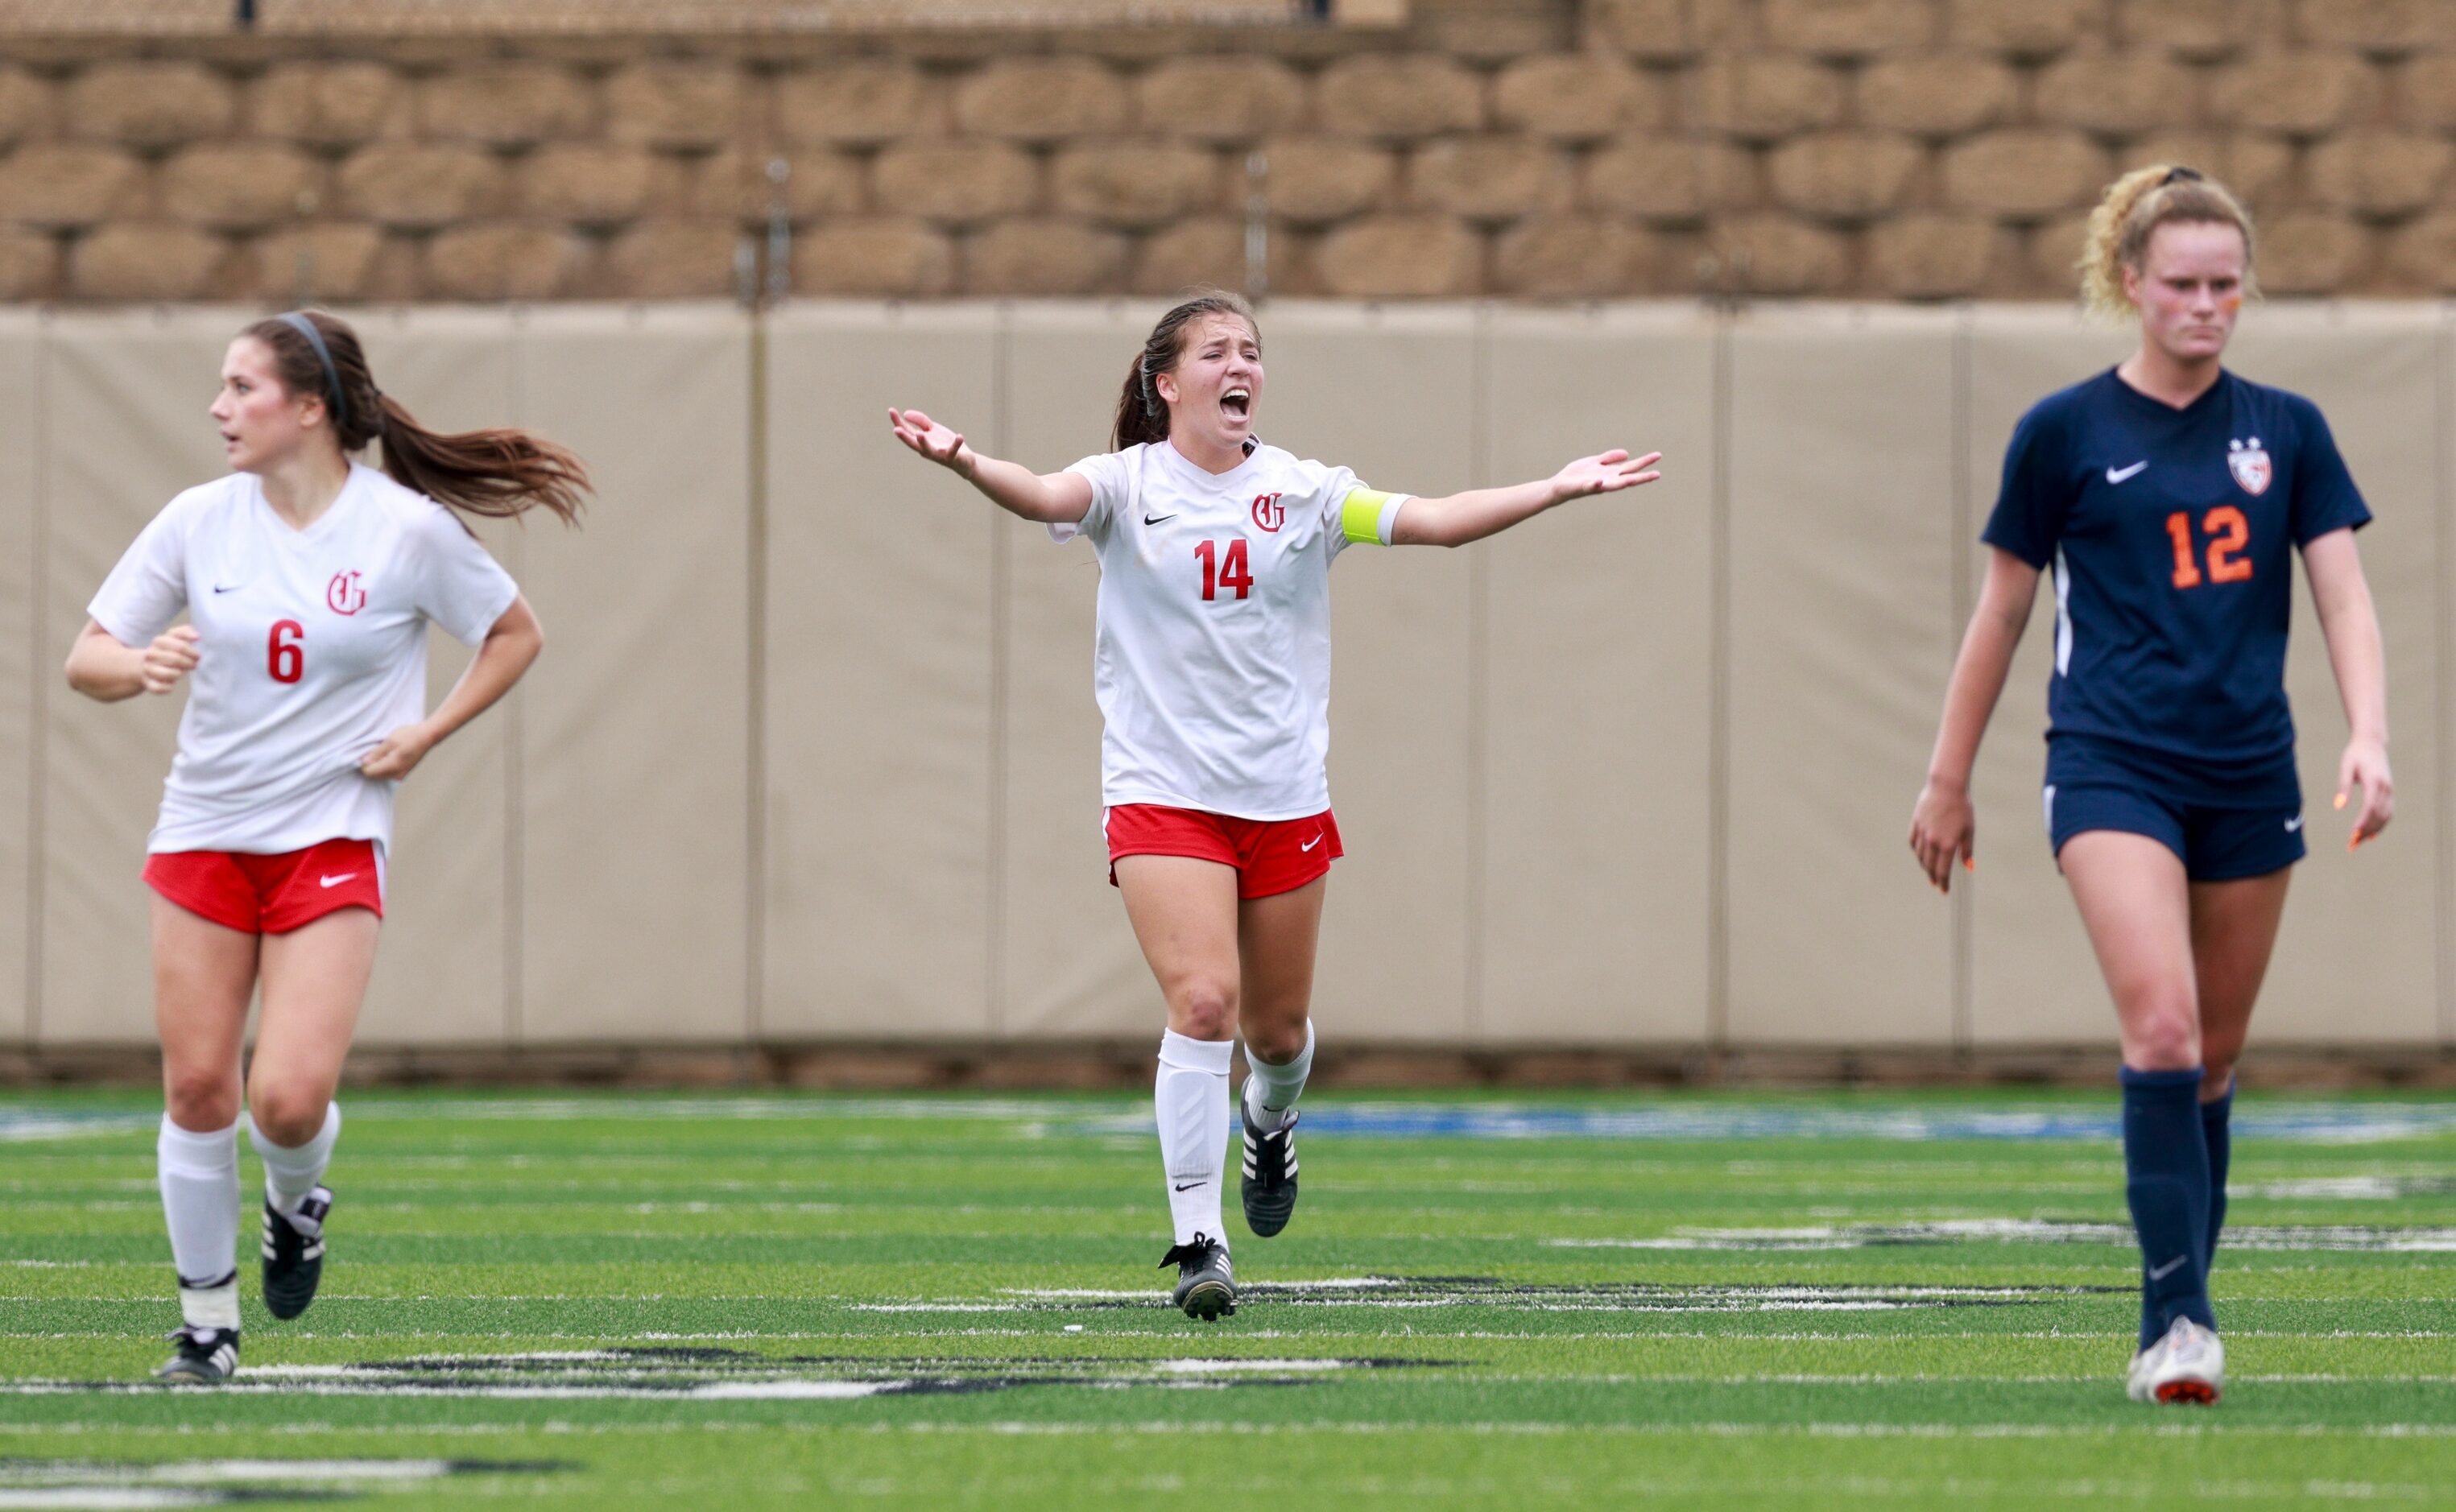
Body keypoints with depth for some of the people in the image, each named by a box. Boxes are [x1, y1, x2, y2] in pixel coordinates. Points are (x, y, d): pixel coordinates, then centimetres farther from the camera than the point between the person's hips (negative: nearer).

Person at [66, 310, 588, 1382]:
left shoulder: (407, 529, -7)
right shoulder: (200, 521, -1)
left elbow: (516, 636, 7)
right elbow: (85, 660, 1)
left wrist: (424, 736, -4)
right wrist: (139, 665, -22)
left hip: (332, 843, -3)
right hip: (203, 834, 3)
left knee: (288, 1099, -14)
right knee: (198, 1089, 0)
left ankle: (296, 1203, 21)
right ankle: (206, 1322, 15)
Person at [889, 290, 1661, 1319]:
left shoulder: (1300, 492, 4)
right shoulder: (1128, 486, -3)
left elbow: (1434, 521, -3)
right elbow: (1045, 498, -23)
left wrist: (1558, 490, -14)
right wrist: (967, 464, -45)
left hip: (1283, 798, 3)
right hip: (1162, 797, -3)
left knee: (1277, 1026, 12)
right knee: (1202, 1002, -19)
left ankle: (1271, 1123, 49)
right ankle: (1196, 1242, -13)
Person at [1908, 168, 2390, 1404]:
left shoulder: (2285, 431, 8)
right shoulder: (2065, 433, 0)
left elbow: (2343, 597, 4)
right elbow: (2001, 612, 8)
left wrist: (2369, 740, -13)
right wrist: (1949, 779, 11)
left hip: (2249, 778, 3)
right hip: (2112, 767, -3)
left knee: (2213, 1058, 9)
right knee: (2161, 1027, -21)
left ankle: (2182, 1311, 22)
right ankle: (2175, 1318, -22)